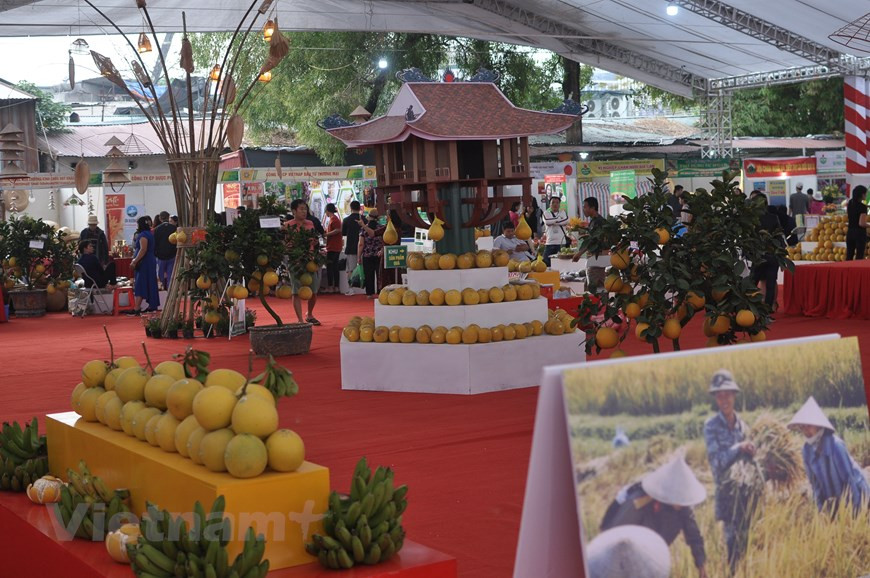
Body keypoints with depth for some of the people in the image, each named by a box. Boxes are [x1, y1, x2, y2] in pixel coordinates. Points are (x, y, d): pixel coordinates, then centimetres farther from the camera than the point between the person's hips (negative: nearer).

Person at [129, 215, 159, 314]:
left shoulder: (143, 235, -14)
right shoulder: (150, 234, 16)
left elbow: (143, 249, -22)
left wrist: (135, 261, -22)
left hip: (144, 262, -10)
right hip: (151, 261, 10)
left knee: (140, 285, -12)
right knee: (150, 284, 12)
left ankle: (137, 308, -18)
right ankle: (152, 305, 15)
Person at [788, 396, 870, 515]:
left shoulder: (835, 444, -24)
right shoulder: (807, 450, -4)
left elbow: (848, 476, -22)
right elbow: (814, 480, 5)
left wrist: (855, 508, -19)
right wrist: (820, 507, 3)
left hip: (854, 496, -6)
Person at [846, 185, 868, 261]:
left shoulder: (850, 203, 3)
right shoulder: (863, 207, -17)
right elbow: (862, 223, -20)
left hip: (850, 231, 6)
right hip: (860, 232, -6)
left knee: (849, 255, 11)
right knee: (859, 256, 0)